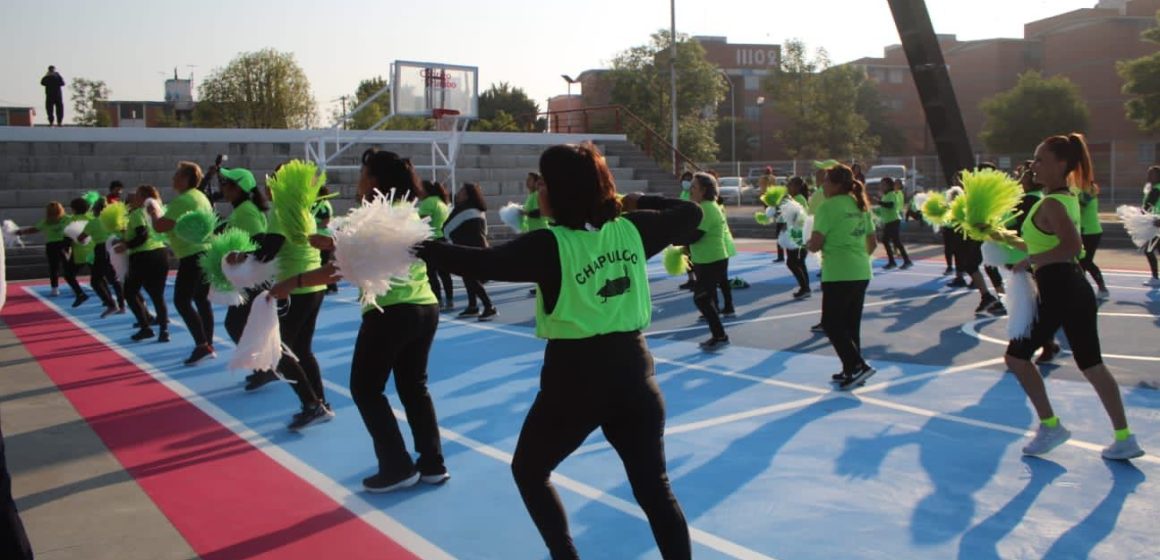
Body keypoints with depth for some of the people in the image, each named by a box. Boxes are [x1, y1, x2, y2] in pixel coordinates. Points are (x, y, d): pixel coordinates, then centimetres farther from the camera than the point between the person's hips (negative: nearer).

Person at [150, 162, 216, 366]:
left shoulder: (182, 200, -15)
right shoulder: (201, 197, 16)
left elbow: (159, 227, -19)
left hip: (192, 256, -10)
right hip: (206, 252, 10)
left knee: (182, 301, -7)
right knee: (202, 299, 12)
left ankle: (202, 345, -13)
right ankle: (208, 345, 13)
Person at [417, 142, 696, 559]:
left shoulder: (551, 245, -14)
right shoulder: (632, 230, 0)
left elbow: (480, 263, -17)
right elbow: (690, 214, 14)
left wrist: (414, 247, -10)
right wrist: (639, 203, 21)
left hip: (575, 377, -4)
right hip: (633, 369, 5)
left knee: (528, 470, 19)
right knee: (654, 486, 11)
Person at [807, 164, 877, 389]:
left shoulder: (828, 207, -11)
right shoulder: (860, 206, 11)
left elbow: (815, 245, -15)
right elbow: (872, 242, 16)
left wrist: (810, 243, 7)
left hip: (838, 275, -8)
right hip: (862, 273, 8)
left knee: (832, 324, 1)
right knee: (851, 324, 15)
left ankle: (858, 366, -8)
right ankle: (851, 371, 20)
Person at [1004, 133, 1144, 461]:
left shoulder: (1051, 204, -16)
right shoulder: (1068, 199, 13)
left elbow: (1072, 246, -29)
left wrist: (1031, 261, -20)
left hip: (1057, 291, -9)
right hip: (1076, 287, 9)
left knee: (1017, 356, 6)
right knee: (1091, 364, 12)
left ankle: (1050, 425, 10)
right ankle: (1124, 438, 15)